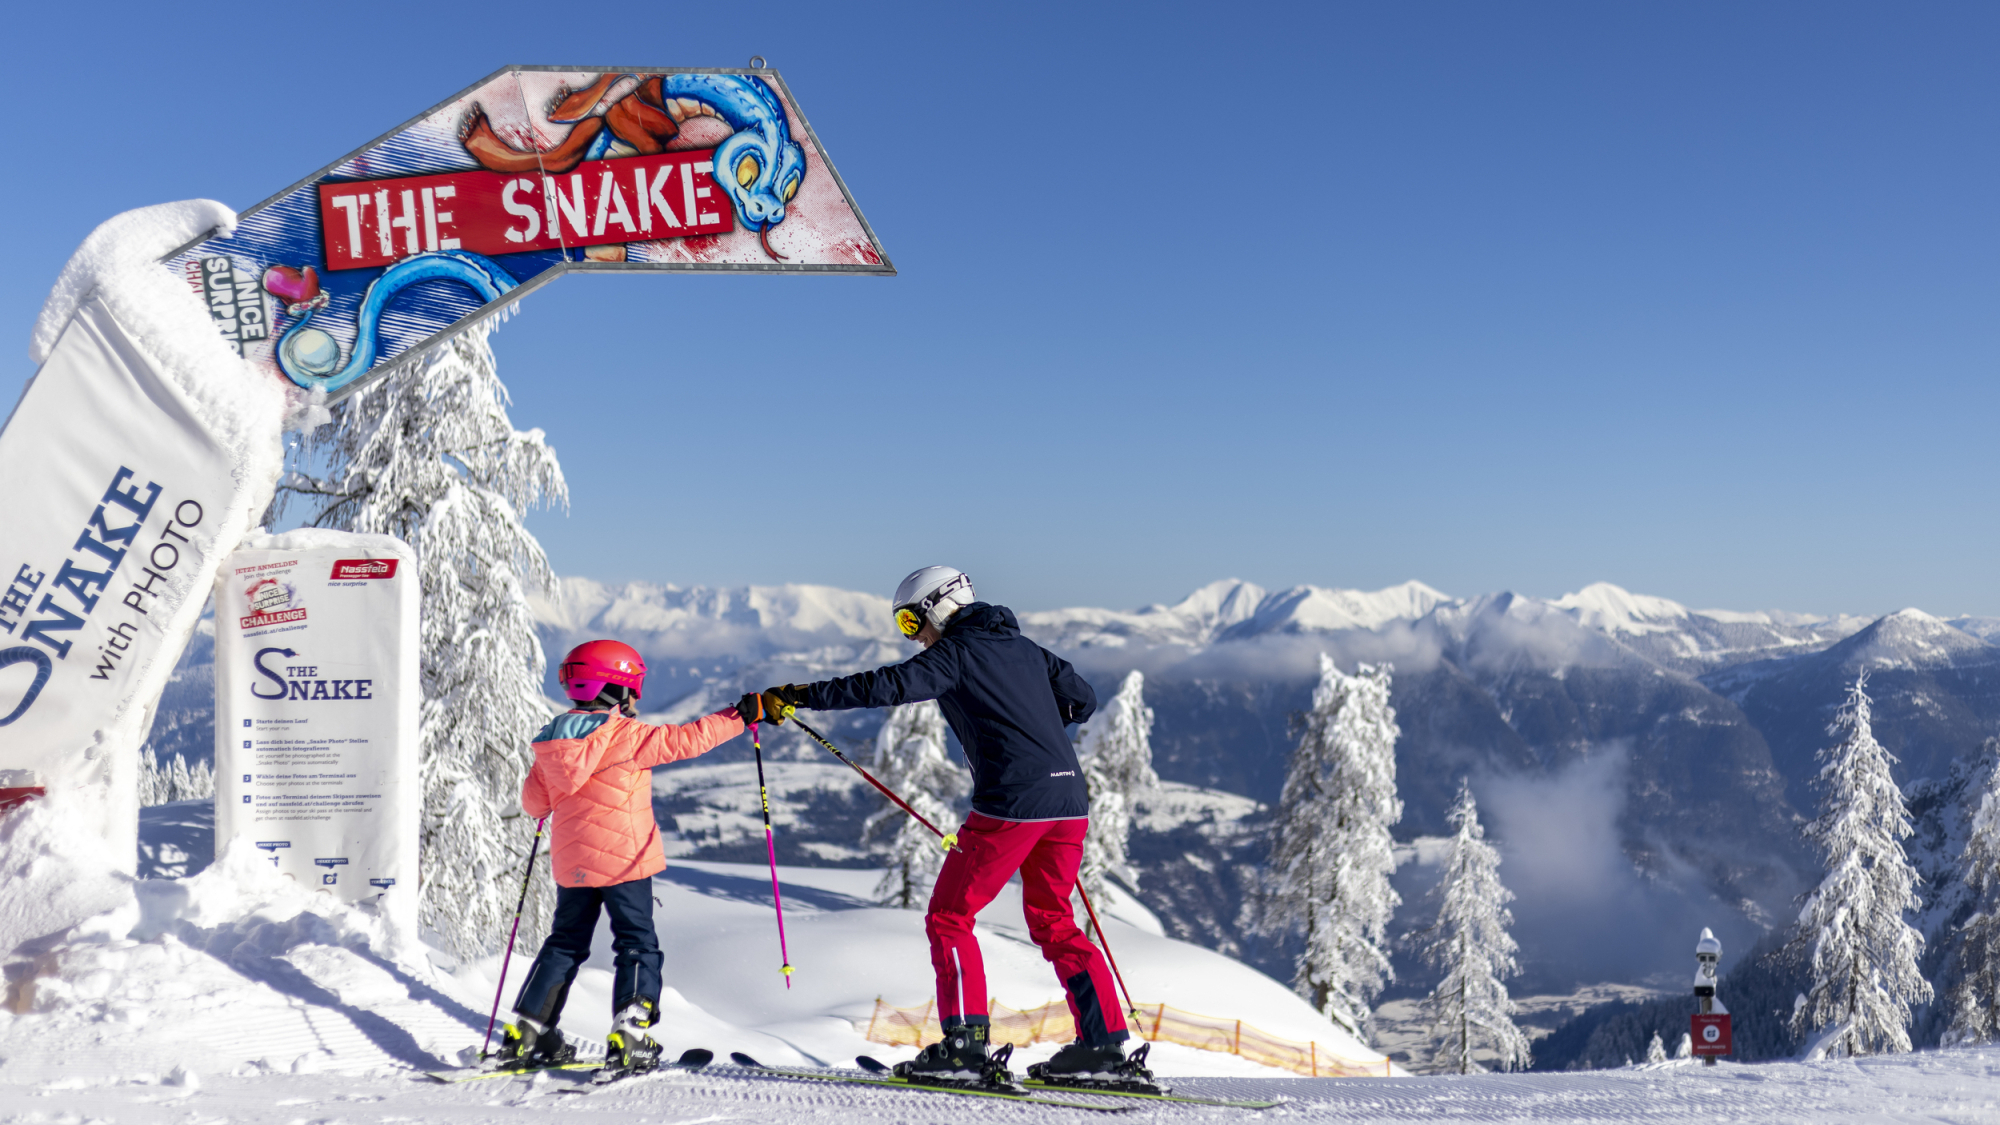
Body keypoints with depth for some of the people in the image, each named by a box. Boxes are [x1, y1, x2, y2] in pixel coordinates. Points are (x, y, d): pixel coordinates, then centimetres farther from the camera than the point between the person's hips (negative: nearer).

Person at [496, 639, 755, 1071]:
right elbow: (683, 741, -12)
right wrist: (738, 717, -3)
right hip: (624, 859, -6)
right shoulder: (628, 736, -14)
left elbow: (534, 801, 10)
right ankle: (629, 1038, -7)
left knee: (566, 942, 17)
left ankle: (526, 1033, 16)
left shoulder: (552, 741, 5)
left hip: (571, 862, 6)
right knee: (637, 944, 3)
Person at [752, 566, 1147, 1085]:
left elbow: (886, 687, -14)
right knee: (1053, 923, 18)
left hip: (1013, 802, -8)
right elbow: (1084, 700, 22)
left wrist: (794, 697, -12)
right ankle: (1105, 1046, 13)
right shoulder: (1023, 647, 19)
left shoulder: (955, 653, -2)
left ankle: (965, 1045, -1)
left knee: (948, 916, 4)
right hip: (1070, 799, 8)